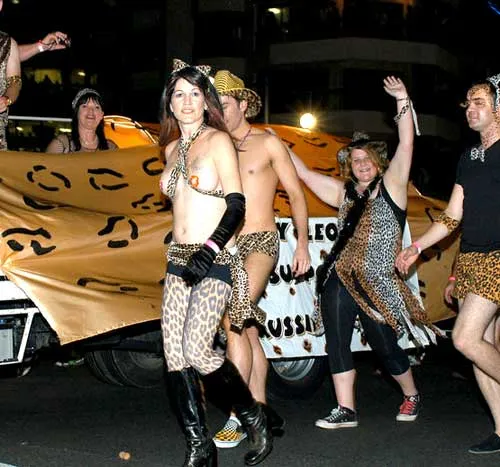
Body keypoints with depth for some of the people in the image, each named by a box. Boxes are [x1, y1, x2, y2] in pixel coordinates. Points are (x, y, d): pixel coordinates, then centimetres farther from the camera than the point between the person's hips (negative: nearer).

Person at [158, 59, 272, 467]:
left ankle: (253, 417, 5)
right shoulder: (172, 148, 15)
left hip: (214, 260, -7)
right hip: (178, 260, 7)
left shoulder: (218, 140, -3)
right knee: (174, 355, -2)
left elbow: (236, 204, -9)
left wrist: (208, 251, -20)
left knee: (197, 351, -17)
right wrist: (182, 252, 18)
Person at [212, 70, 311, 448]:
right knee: (248, 331, 8)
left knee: (234, 322, -21)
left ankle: (237, 418, -21)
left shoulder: (268, 143, 2)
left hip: (261, 243, -6)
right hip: (228, 247, 6)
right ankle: (261, 410, 17)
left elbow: (296, 194, 2)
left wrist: (303, 244, -5)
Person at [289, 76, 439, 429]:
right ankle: (346, 411, 2)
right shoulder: (344, 193, 13)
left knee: (385, 347, 3)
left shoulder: (390, 186, 1)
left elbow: (406, 145, -9)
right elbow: (304, 173, 19)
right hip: (339, 278, 4)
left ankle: (412, 396, 29)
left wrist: (403, 100, -16)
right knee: (336, 342, -4)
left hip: (377, 283, -4)